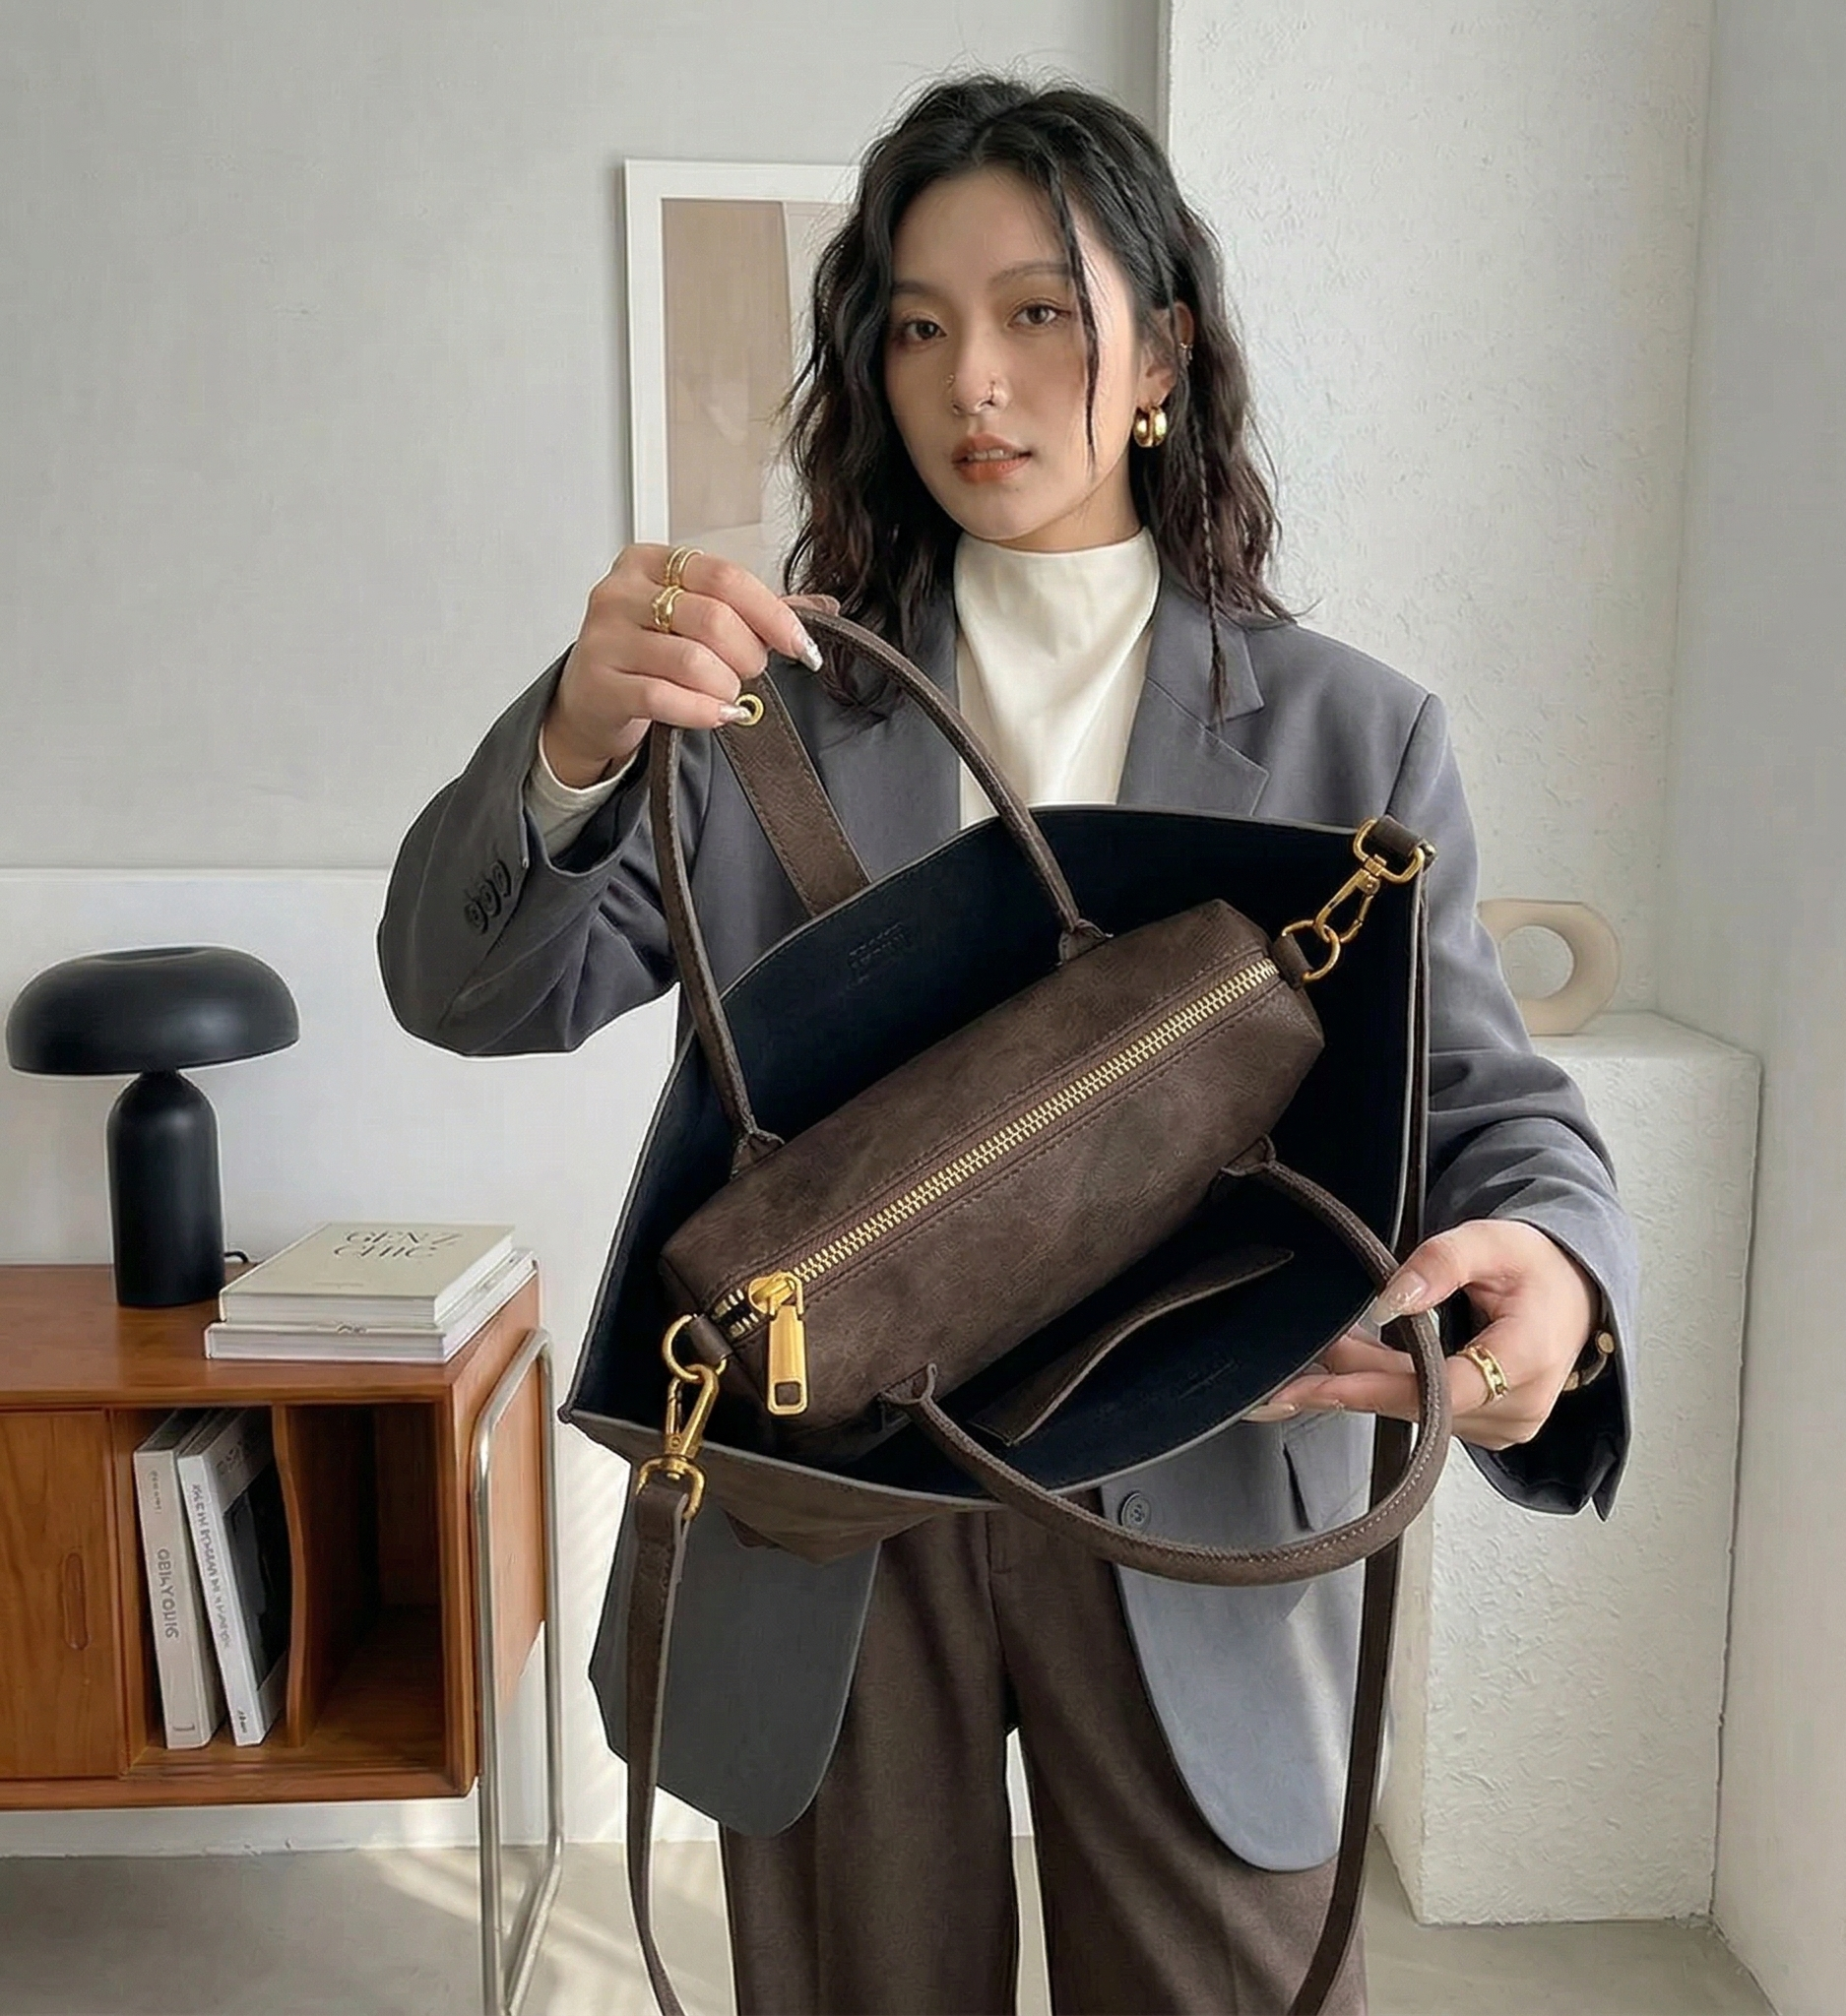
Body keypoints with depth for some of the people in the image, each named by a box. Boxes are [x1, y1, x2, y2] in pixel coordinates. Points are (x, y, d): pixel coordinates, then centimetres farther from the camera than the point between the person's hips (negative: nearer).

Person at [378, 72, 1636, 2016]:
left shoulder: (1350, 733, 1)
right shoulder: (778, 696, 1)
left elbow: (1487, 1098, -2)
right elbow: (470, 988, -6)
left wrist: (1556, 1276, -26)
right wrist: (575, 740, -27)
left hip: (1198, 1528, 0)